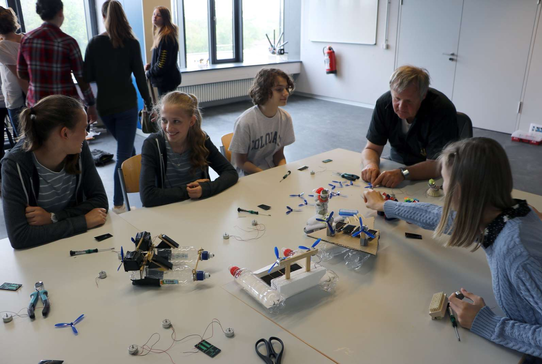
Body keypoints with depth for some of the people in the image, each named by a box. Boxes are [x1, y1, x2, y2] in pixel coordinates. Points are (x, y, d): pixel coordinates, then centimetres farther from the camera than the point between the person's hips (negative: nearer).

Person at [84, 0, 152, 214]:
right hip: (127, 105, -3)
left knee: (125, 147, 24)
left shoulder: (94, 43, -1)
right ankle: (118, 203, -3)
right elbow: (140, 77, -6)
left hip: (104, 106, 3)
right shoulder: (131, 43, -5)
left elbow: (88, 77, 0)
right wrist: (149, 103, 3)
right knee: (123, 154, -1)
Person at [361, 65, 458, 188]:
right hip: (396, 167, 4)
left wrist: (403, 173, -39)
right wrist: (370, 164, -27)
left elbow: (437, 165, -24)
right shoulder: (384, 103, -10)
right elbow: (371, 148, -5)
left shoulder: (443, 110, -23)